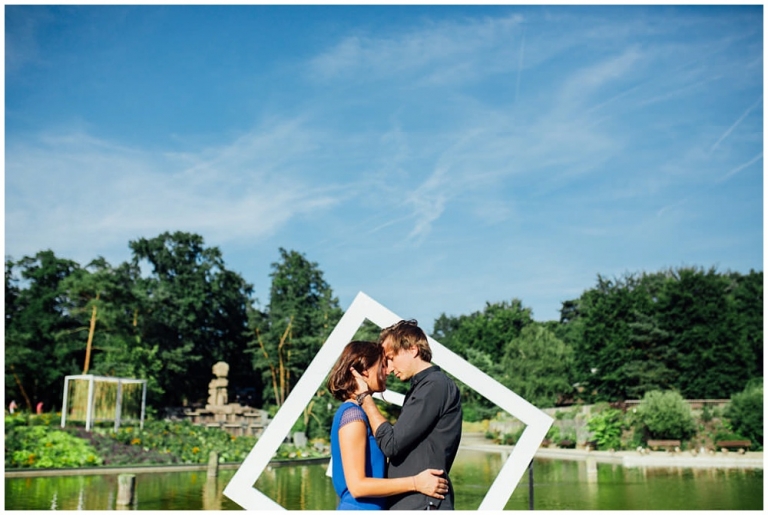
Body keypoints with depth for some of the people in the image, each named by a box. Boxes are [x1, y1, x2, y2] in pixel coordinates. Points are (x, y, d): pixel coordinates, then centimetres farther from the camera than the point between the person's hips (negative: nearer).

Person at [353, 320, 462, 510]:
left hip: (422, 503, -10)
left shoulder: (435, 386, -14)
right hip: (407, 502, 10)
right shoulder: (421, 387, 16)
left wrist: (365, 396, -7)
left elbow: (391, 442, -16)